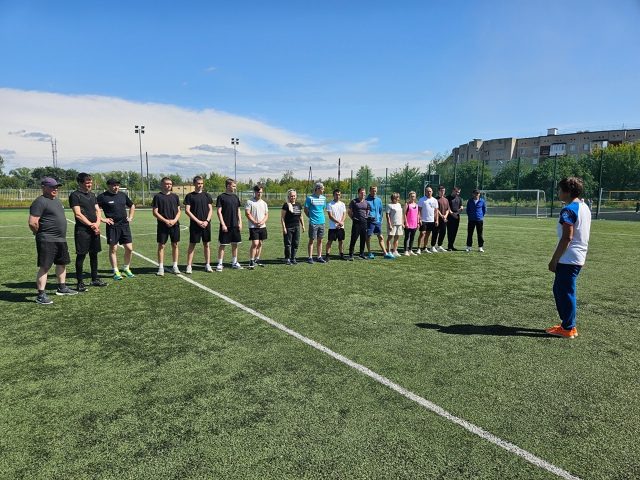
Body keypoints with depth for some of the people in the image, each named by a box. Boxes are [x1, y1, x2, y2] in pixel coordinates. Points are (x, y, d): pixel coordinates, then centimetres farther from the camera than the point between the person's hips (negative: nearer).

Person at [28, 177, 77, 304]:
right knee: (44, 267, -5)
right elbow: (32, 223, -20)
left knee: (62, 264, 19)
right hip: (47, 241, -9)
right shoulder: (40, 202, -14)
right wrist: (41, 234, -6)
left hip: (61, 239, 9)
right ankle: (41, 295, 1)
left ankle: (62, 288, 33)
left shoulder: (57, 200, 15)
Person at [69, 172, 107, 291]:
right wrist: (91, 225, -13)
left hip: (95, 229, 7)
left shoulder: (92, 195, 16)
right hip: (82, 230, -7)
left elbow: (98, 210, 13)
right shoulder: (75, 195, -6)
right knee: (81, 255, -2)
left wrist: (97, 223, -4)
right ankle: (80, 282, 5)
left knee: (94, 254, 12)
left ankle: (95, 279, 23)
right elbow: (78, 214, -12)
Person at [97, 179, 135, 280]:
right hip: (112, 227, -4)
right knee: (113, 249, 3)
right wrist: (103, 219, -11)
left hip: (125, 225, 5)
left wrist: (130, 217, 15)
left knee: (129, 248, 3)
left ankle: (126, 269, 21)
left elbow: (132, 206, 25)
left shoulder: (123, 195, 11)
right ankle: (116, 271, 13)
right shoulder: (103, 196, -5)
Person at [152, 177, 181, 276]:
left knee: (175, 245, 7)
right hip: (162, 225, -3)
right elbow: (155, 212, -4)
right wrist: (166, 221, -13)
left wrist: (175, 220, -8)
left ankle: (175, 266, 16)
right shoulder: (157, 196, -1)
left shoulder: (175, 196, 10)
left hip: (175, 225, 3)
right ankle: (161, 267, 9)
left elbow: (179, 211, 10)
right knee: (161, 245, 1)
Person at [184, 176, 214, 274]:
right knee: (192, 245, 0)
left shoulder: (207, 195, 10)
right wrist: (198, 221, -11)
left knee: (207, 244, 7)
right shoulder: (189, 196, 1)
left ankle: (207, 265, 15)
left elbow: (210, 209, 8)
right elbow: (187, 210, -4)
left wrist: (207, 221, -7)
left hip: (206, 224, 3)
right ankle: (189, 266, 5)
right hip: (194, 224, -3)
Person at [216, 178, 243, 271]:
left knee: (235, 244, 10)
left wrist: (240, 222, 6)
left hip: (235, 225, 6)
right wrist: (223, 224, -14)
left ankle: (234, 263, 20)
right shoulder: (221, 197, -5)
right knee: (222, 244, -1)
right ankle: (219, 264, 7)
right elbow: (219, 212, -8)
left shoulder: (235, 197, 12)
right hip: (225, 226, -6)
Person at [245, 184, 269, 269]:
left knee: (260, 243, 8)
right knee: (255, 243, -11)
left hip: (263, 226, 6)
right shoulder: (250, 202, -3)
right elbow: (247, 214, -9)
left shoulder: (264, 203, 13)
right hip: (253, 227, -5)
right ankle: (251, 261, -4)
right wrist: (255, 222, -15)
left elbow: (266, 215, 11)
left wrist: (262, 222, -7)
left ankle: (257, 260, 19)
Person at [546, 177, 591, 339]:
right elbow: (579, 235, 17)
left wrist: (554, 260, -15)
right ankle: (567, 324, 25)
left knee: (565, 292, -1)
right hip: (578, 257, 10)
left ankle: (568, 328, 8)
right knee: (559, 289, 17)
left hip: (568, 259, -10)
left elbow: (567, 238, -20)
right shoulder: (584, 207, 13)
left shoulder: (569, 210, -16)